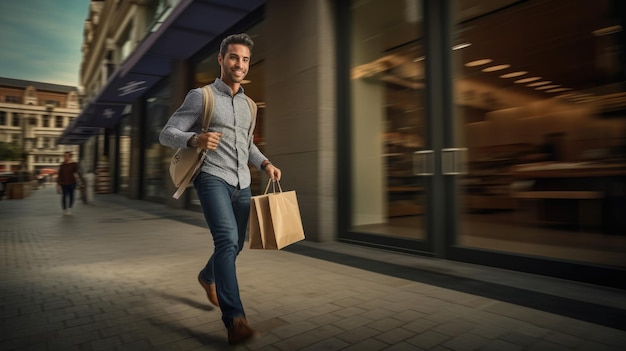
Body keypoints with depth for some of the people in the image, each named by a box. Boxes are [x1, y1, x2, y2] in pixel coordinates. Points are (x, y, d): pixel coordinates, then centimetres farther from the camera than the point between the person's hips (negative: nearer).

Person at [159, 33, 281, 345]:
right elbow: (166, 134, -4)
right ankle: (234, 319, -19)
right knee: (227, 240, -23)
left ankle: (207, 276, 45)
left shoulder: (249, 105, 16)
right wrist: (195, 139, -26)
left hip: (241, 184, 6)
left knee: (235, 245, 14)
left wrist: (265, 163, 7)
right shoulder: (200, 96, -1)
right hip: (213, 179, -6)